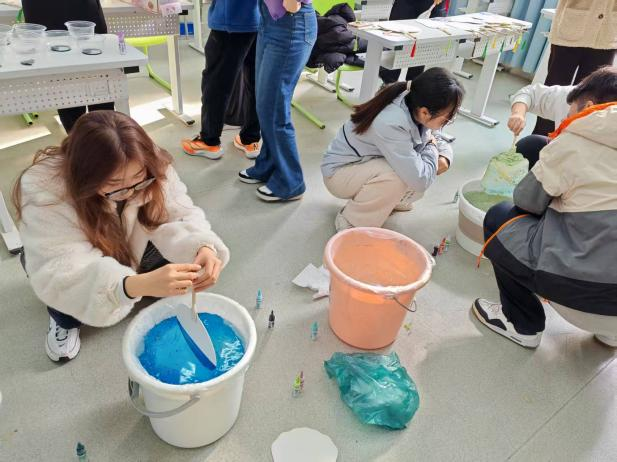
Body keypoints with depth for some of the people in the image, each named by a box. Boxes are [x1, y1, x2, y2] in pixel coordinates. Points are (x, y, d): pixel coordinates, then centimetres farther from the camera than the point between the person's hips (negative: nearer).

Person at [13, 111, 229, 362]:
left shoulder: (154, 168, -28)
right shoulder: (44, 188, -38)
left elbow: (179, 216, -26)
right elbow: (60, 270, -45)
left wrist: (203, 247, -50)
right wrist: (136, 285, -63)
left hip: (130, 248, 3)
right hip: (71, 259, -2)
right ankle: (64, 320, 1)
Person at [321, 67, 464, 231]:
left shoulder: (416, 109, -15)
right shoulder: (391, 124, -38)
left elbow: (436, 139, 5)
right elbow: (420, 180, -39)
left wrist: (444, 158, -18)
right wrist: (431, 149, -19)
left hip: (372, 164, 8)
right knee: (398, 177, -34)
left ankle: (389, 199, 14)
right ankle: (351, 221, -11)